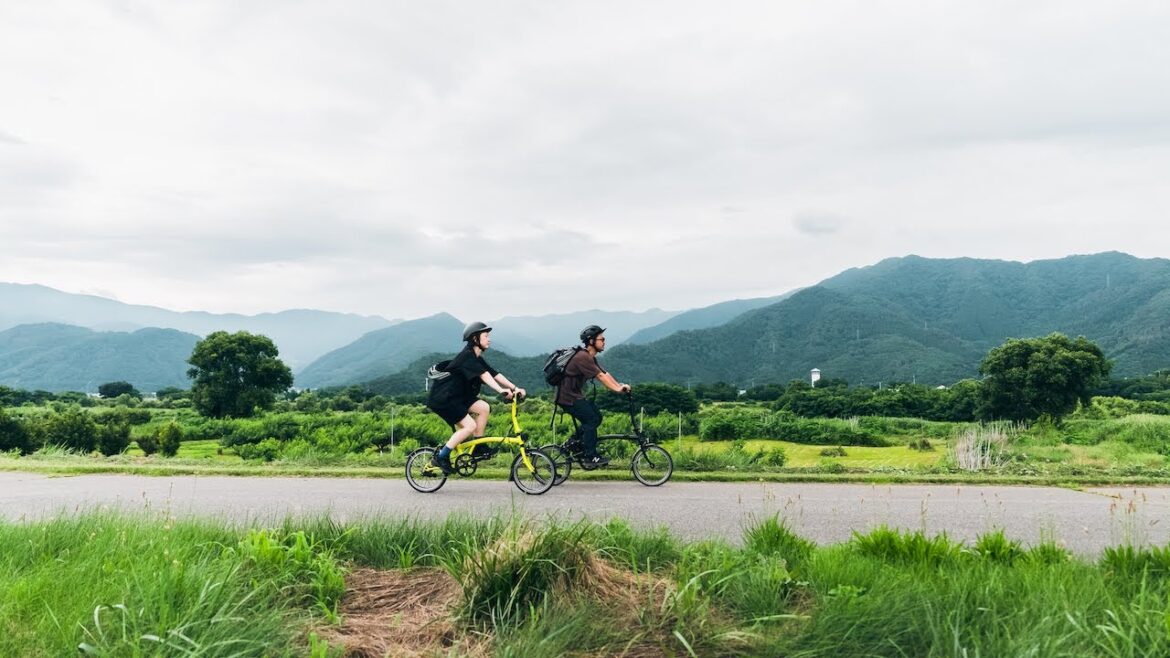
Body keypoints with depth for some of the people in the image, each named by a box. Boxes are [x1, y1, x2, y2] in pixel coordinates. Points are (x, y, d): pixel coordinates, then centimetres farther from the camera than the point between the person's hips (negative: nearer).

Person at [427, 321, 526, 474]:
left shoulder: (477, 359, 10)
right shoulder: (467, 355, -19)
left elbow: (496, 375, 3)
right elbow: (484, 375, -34)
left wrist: (514, 388, -9)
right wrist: (501, 390, -45)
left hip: (457, 396, 9)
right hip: (443, 397, -9)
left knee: (484, 408, -8)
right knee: (470, 426, -16)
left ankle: (477, 445, 4)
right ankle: (440, 457, -7)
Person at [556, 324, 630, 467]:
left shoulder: (590, 358, 11)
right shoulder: (583, 357, -22)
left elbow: (605, 374, 5)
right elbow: (601, 376, -25)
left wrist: (620, 386, -7)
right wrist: (617, 389, -25)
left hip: (575, 395, 10)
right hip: (568, 397, -10)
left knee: (596, 416, 9)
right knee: (591, 420, -12)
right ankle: (591, 457, -5)